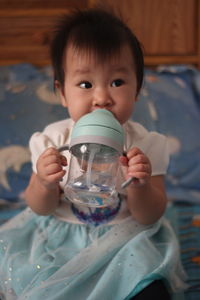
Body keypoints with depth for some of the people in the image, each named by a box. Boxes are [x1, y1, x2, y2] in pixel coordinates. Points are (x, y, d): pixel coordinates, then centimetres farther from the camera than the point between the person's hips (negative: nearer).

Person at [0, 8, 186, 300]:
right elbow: (41, 209, -3)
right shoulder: (53, 140, -9)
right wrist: (46, 184, -26)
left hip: (124, 240, -2)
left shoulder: (144, 144, -12)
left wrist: (139, 186, -31)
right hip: (57, 238, 2)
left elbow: (149, 217, -10)